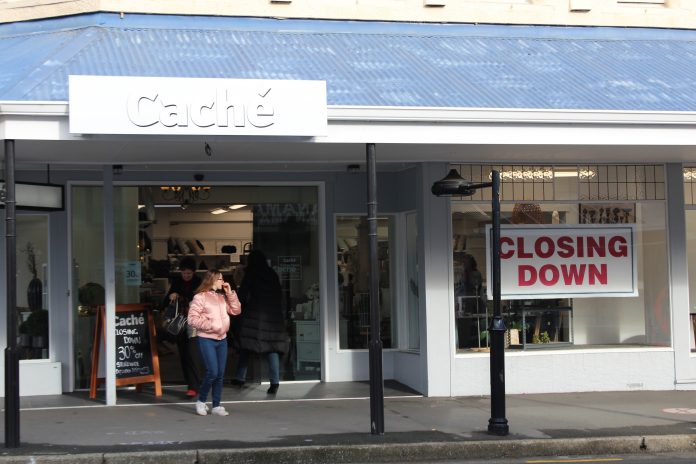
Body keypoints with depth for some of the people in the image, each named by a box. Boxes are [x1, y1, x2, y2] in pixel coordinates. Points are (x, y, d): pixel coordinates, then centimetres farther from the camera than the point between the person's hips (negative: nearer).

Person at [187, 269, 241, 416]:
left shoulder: (222, 297, 14)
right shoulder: (200, 297, -6)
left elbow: (236, 310, 11)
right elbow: (192, 319, -11)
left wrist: (230, 293, 4)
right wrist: (210, 325, -16)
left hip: (222, 339, 6)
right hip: (206, 339, -6)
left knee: (220, 374, 5)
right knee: (212, 372, -13)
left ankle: (216, 406, 11)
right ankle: (201, 401, 7)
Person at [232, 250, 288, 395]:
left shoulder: (251, 273, 2)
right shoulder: (272, 274, 14)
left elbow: (242, 294, 0)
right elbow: (280, 295, 16)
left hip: (255, 314, -3)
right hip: (274, 314, 3)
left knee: (246, 346, 5)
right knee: (272, 348, 0)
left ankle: (240, 377, 5)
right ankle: (275, 382, -10)